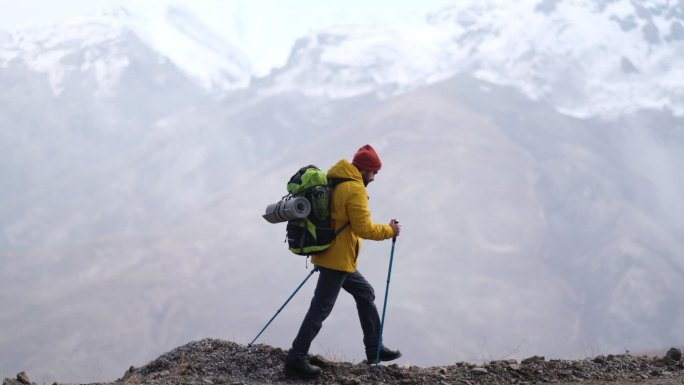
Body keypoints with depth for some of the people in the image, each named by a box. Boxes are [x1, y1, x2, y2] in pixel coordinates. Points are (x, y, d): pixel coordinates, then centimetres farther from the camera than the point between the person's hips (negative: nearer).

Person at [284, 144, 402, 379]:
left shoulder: (333, 182, 12)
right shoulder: (355, 189, -17)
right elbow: (364, 228, -20)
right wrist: (390, 231, -7)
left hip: (330, 254, 10)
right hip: (338, 259, -10)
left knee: (365, 294, 19)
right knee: (321, 308, -8)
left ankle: (374, 349, 24)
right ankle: (296, 360, -8)